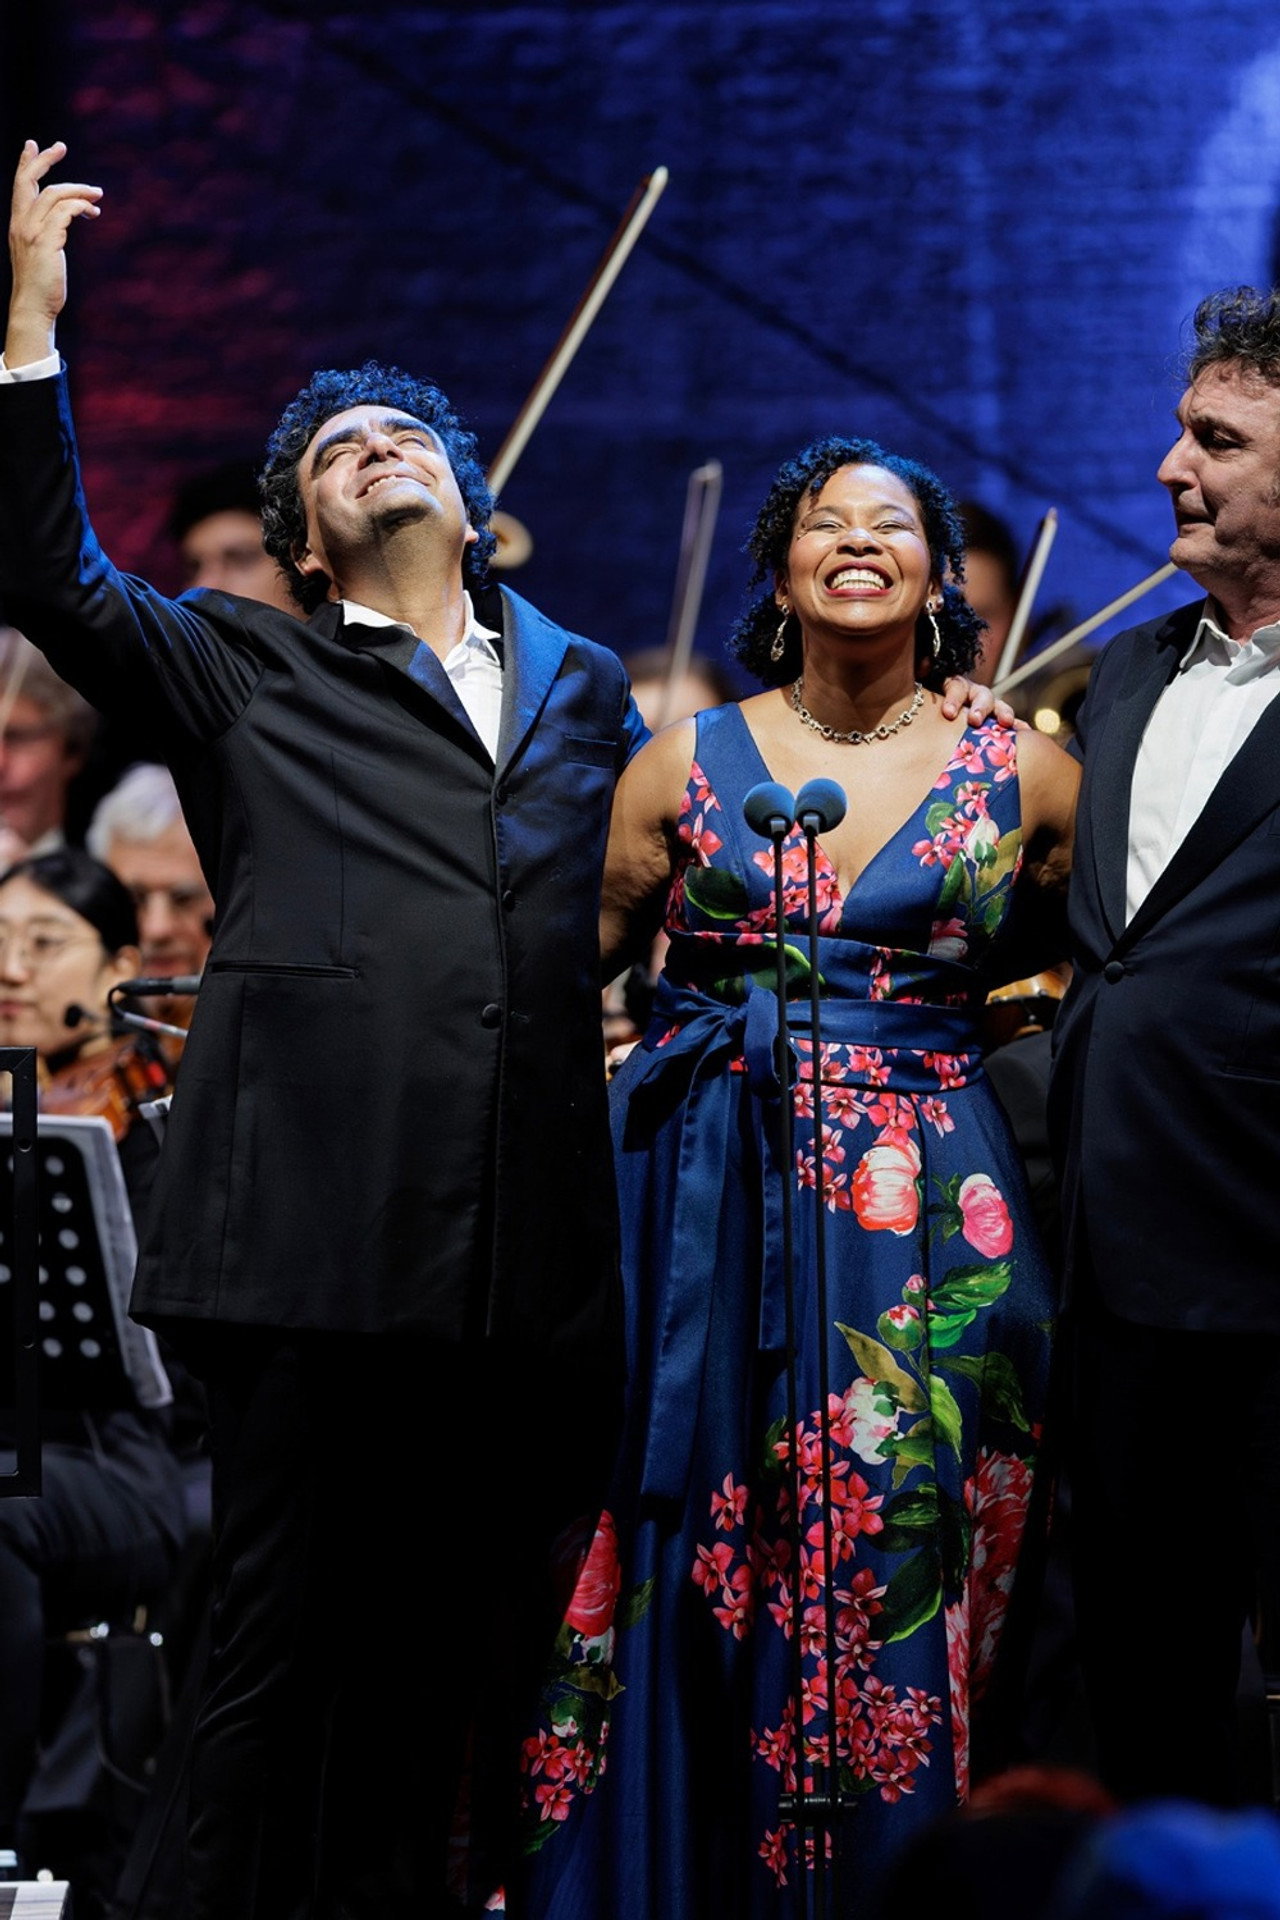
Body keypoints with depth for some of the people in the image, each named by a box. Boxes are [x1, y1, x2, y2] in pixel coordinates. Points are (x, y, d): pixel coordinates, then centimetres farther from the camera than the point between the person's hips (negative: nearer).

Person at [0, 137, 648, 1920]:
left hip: (526, 1240, 3)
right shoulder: (249, 672, 13)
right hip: (318, 1220, -3)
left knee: (463, 1641, 6)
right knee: (284, 1637, -2)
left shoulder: (587, 688, 22)